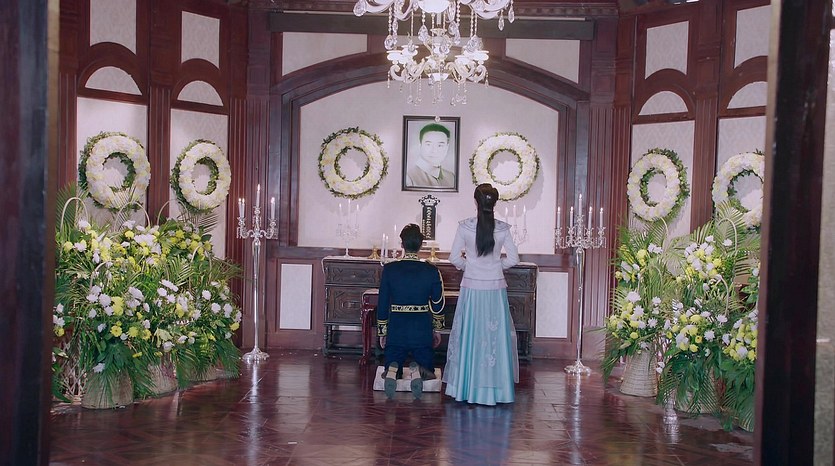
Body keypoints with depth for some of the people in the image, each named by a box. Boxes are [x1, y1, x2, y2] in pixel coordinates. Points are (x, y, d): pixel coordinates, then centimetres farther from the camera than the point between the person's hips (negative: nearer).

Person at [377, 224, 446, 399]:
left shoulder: (389, 269, -4)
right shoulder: (432, 271, -5)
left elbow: (382, 304, 0)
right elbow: (438, 304, 3)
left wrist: (382, 332, 11)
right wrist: (437, 329, 18)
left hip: (396, 330, 0)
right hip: (422, 330, 0)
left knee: (393, 363, 18)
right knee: (429, 373, 14)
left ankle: (392, 370, -18)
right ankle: (418, 370, -21)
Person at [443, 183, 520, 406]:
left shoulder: (464, 226, -7)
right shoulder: (503, 228, -5)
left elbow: (454, 257, -6)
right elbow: (513, 259, -3)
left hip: (471, 288, 0)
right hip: (495, 289, 0)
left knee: (469, 334, 10)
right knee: (495, 335, 9)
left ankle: (466, 387, 16)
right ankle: (495, 387, 14)